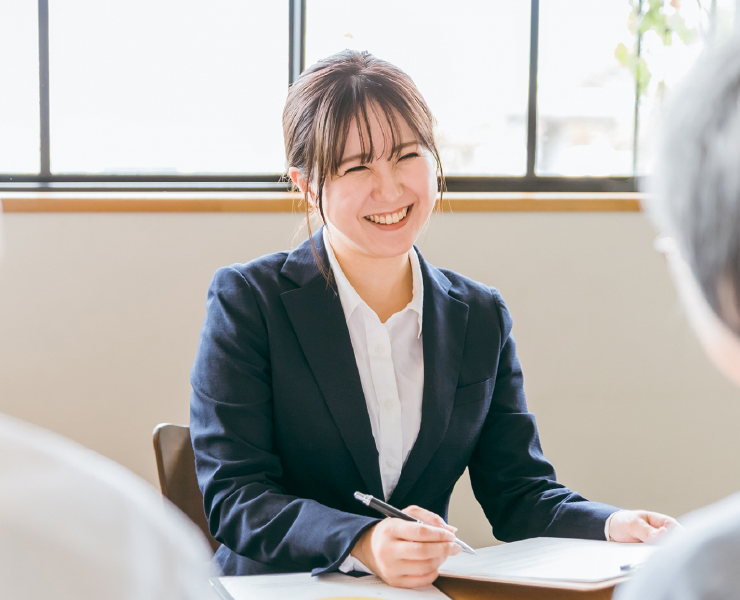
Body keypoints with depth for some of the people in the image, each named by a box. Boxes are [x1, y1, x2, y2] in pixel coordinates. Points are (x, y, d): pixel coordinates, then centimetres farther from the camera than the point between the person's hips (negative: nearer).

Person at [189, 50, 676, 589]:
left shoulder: (482, 319, 9)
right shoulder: (247, 301, -4)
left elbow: (520, 494, 10)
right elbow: (232, 496, -11)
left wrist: (613, 526, -11)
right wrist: (361, 544, -28)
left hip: (428, 587, 3)